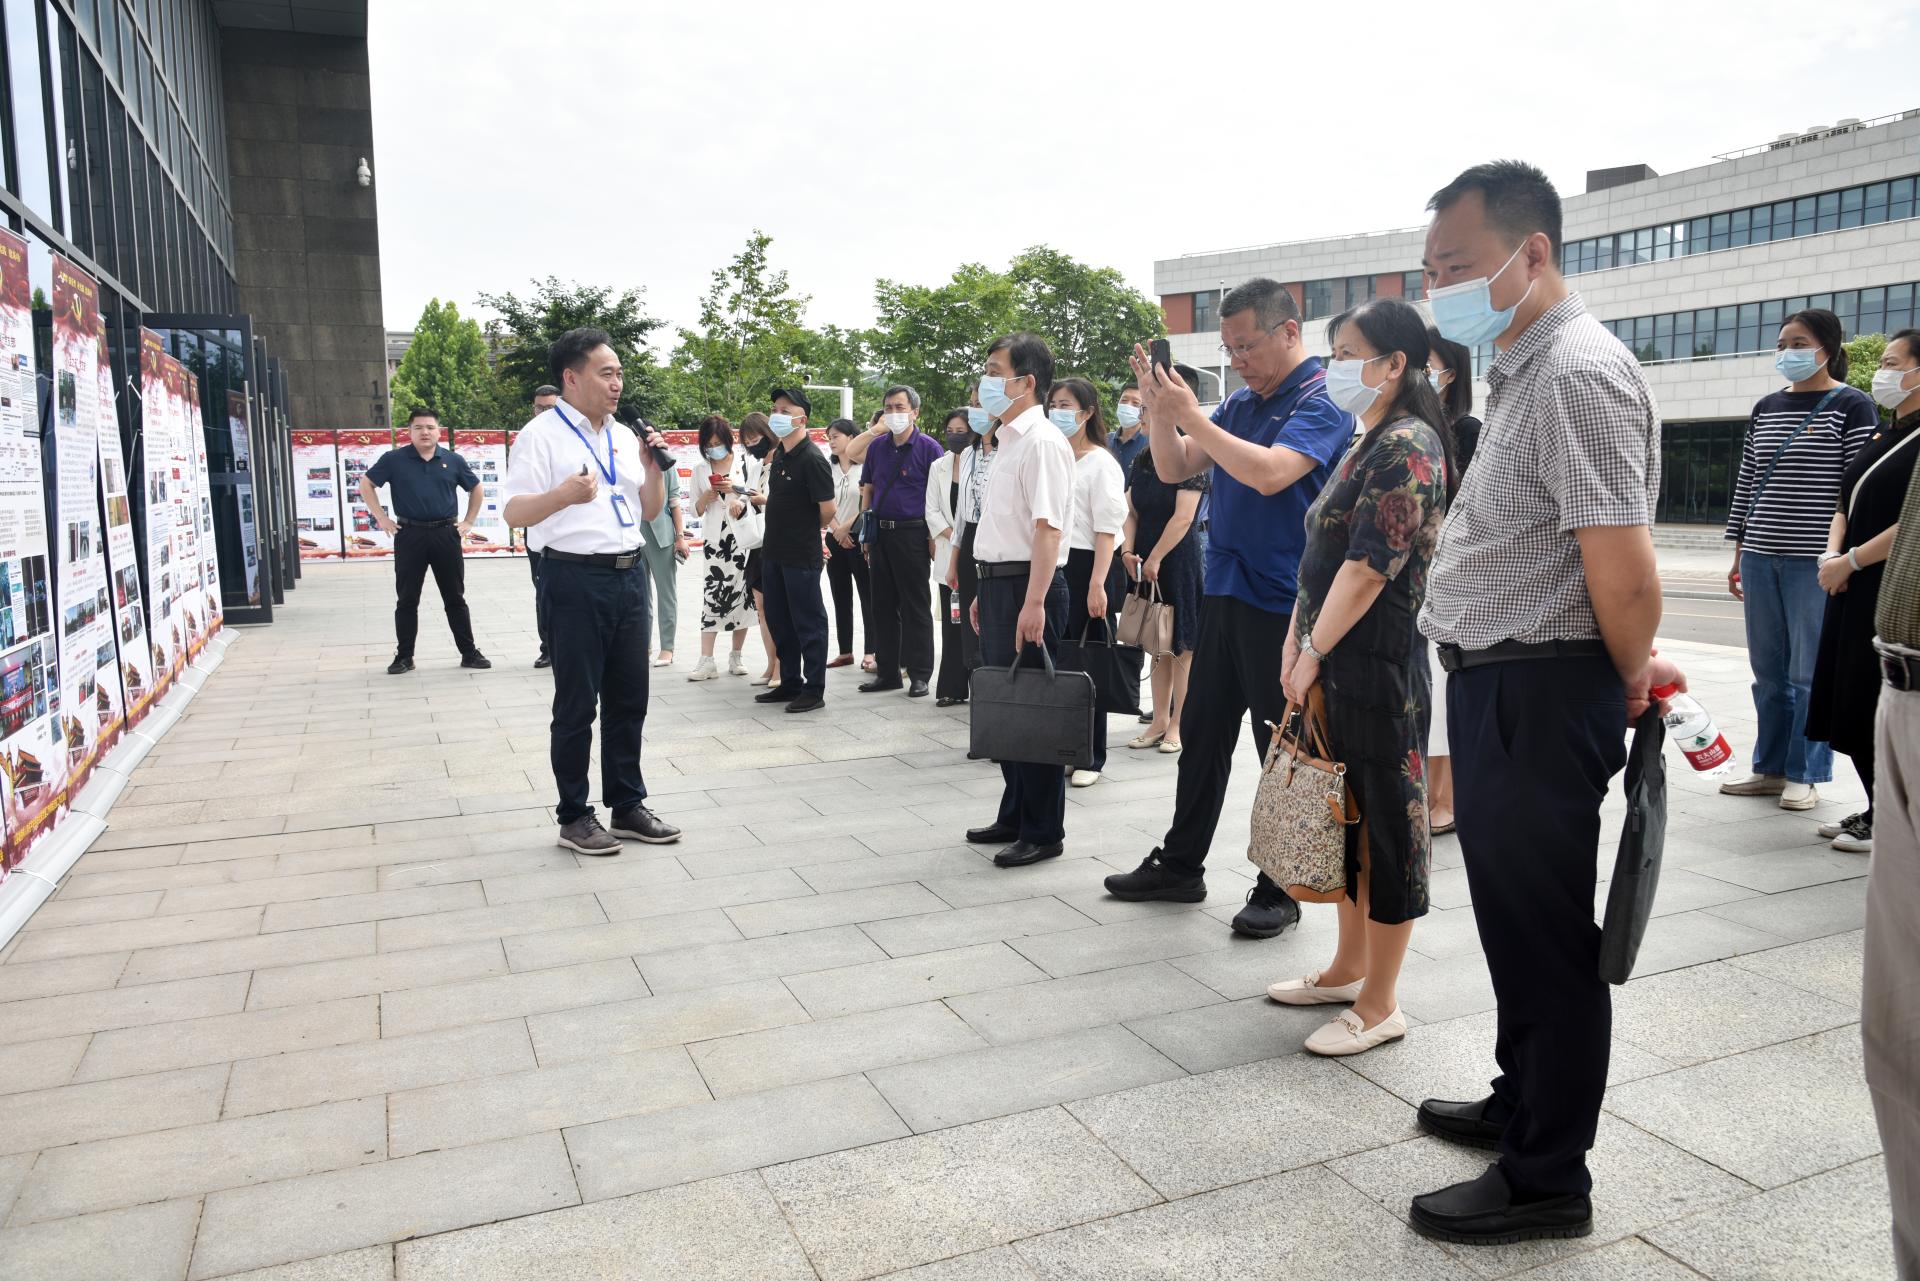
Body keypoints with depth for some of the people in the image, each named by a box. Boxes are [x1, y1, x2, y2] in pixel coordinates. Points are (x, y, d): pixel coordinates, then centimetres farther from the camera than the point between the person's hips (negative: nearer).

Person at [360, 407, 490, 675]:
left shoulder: (453, 460, 5)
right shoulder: (394, 460, 1)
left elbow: (476, 489, 17)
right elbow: (366, 484, 8)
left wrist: (468, 522, 10)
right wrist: (381, 518, 1)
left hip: (446, 535, 1)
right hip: (409, 535, -1)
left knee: (455, 598, 7)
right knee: (407, 600, 5)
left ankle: (469, 653, 13)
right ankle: (404, 656, 14)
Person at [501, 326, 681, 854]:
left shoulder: (625, 436, 14)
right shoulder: (541, 435, -6)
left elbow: (651, 511, 18)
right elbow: (514, 513, -14)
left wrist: (652, 466, 1)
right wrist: (563, 494, -31)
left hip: (629, 574, 7)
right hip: (575, 579, -6)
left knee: (629, 699, 12)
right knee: (577, 705, 2)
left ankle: (627, 805, 24)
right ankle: (574, 817, 14)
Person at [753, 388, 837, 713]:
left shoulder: (812, 459, -17)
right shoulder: (778, 454, 9)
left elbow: (827, 510, -16)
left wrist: (808, 530, 0)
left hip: (802, 557, -9)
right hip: (774, 552, 9)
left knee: (808, 623, 1)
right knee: (779, 621, 15)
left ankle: (814, 690, 10)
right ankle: (790, 683, 27)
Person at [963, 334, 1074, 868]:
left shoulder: (1042, 441, -13)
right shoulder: (1008, 440, 16)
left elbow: (1048, 528, -21)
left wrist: (1034, 603, -27)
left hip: (1027, 585, -10)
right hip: (997, 581, 10)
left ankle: (1043, 831, 10)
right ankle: (1014, 816, 29)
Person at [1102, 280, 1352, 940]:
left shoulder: (1322, 402, -10)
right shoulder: (1239, 403, 13)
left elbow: (1269, 472, -26)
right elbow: (1173, 469, 13)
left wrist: (1190, 416, -21)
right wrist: (1158, 409, -3)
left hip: (1282, 602, -7)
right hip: (1224, 592, 8)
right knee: (1201, 732, 13)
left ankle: (1280, 889, 15)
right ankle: (1179, 864, 26)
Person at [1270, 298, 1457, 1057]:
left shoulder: (1407, 446, -14)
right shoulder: (1369, 445, 16)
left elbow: (1369, 568, -20)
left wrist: (1313, 653, -15)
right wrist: (1298, 643, 9)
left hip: (1376, 664, -10)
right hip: (1337, 663, 10)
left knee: (1384, 823, 0)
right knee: (1347, 815, 17)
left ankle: (1379, 1006, 12)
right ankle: (1349, 970, 31)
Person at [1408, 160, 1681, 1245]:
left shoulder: (1577, 372, -17)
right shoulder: (1524, 371, 15)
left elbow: (1625, 575, -22)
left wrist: (1630, 680, -6)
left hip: (1541, 696, -10)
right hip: (1497, 686, 10)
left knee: (1545, 933, 2)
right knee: (1515, 919, 21)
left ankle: (1547, 1181, 18)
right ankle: (1521, 1105, 39)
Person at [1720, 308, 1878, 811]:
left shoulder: (1852, 406, -2)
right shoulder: (1766, 407, 13)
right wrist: (1739, 553, 13)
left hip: (1816, 561, -5)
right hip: (1760, 558, 5)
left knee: (1811, 673, 0)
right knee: (1768, 672, 9)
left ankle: (1805, 776, 11)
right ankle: (1770, 769, 19)